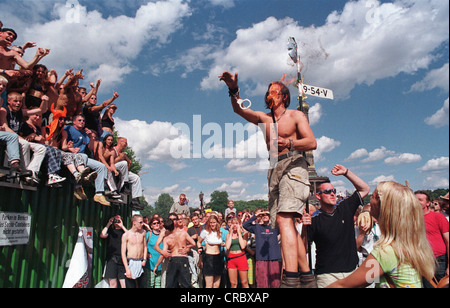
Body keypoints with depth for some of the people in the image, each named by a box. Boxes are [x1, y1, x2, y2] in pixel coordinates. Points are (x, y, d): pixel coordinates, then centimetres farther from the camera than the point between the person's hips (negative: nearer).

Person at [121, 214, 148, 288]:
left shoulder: (143, 232, 6)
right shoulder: (126, 235, -5)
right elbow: (123, 252, -5)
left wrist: (144, 259, 2)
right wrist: (127, 269, -11)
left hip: (141, 263, 3)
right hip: (131, 263, -3)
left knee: (143, 286, 4)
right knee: (130, 285, -1)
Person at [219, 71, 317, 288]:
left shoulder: (296, 116, 7)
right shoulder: (264, 118, 22)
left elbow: (312, 142, -3)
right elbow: (239, 109, 13)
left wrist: (288, 143, -19)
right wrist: (234, 89, -3)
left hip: (293, 166, -6)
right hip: (274, 170, 6)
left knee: (283, 218, -25)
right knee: (287, 224, 5)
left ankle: (291, 278, -29)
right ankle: (306, 274, 14)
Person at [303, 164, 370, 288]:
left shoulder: (345, 209, 5)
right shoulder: (314, 219, -9)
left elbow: (365, 189, 11)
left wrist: (346, 172, 2)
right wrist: (304, 227, -26)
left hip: (352, 271, 4)